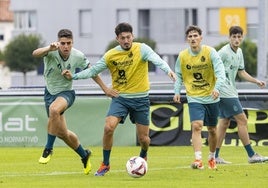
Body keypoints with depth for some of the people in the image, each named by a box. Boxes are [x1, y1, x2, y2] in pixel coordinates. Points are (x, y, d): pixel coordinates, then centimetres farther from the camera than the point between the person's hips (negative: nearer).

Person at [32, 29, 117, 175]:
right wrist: (49, 48, -61)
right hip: (50, 92, 2)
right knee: (62, 133, 6)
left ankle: (48, 149, -24)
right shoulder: (52, 52, -20)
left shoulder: (78, 56, -13)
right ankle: (84, 155, 34)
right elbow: (35, 53, -41)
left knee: (54, 109, -37)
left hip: (66, 93, -2)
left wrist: (104, 88, 8)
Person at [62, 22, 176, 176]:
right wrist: (74, 76, -5)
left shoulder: (141, 49, -10)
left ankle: (143, 157, 41)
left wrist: (168, 70, -48)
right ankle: (105, 164, -2)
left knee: (143, 138, 4)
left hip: (141, 98, -1)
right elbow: (93, 71, 7)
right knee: (109, 127, -20)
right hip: (120, 98, 1)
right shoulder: (110, 55, -1)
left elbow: (156, 59, -28)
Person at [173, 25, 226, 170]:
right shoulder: (182, 56, -2)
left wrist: (217, 88, -33)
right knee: (196, 126, -20)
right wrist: (177, 91, -7)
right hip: (194, 98, 0)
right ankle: (198, 159, -28)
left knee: (212, 129, 12)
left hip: (211, 98, 0)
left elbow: (220, 72, -16)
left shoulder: (210, 52, -9)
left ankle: (212, 158, 34)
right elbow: (179, 76, 9)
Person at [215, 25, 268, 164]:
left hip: (231, 92, 9)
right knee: (242, 120, -7)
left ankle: (215, 156, 11)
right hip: (225, 92, -9)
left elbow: (241, 72, 21)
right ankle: (251, 155, -4)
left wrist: (256, 81, 11)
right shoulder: (224, 52, -15)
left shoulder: (239, 52, 12)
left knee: (224, 122, 9)